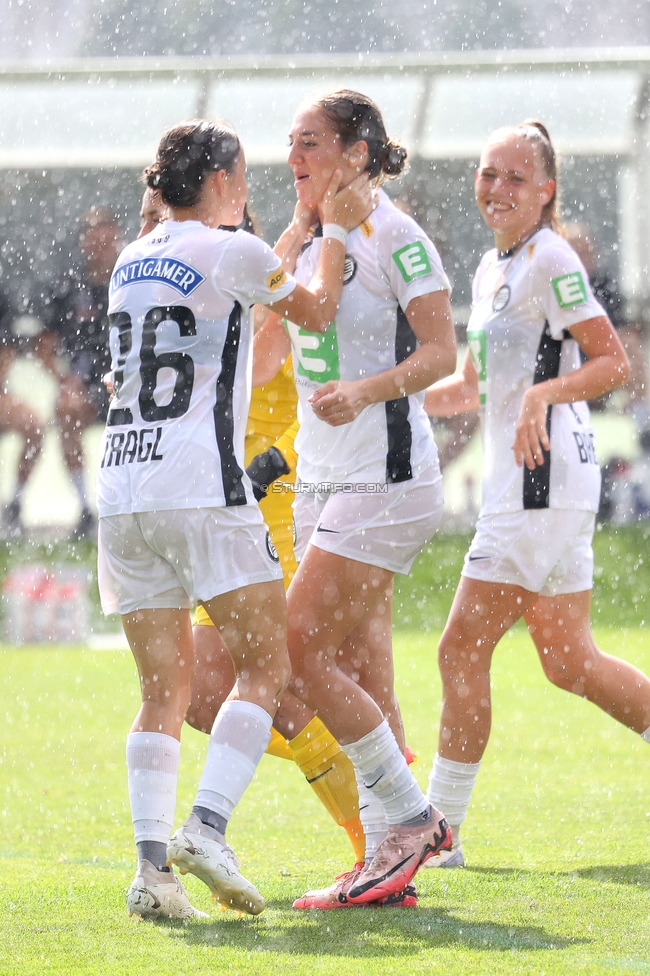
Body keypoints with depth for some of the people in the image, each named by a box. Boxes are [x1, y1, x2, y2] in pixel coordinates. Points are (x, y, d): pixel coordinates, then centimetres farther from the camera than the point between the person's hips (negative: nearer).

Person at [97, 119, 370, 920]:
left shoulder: (132, 262, 17)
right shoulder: (230, 252, -3)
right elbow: (316, 311, 14)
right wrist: (336, 229, 26)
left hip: (121, 488, 6)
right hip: (200, 488, -6)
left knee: (164, 690, 7)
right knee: (265, 667, 2)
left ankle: (151, 862, -6)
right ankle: (206, 829, -15)